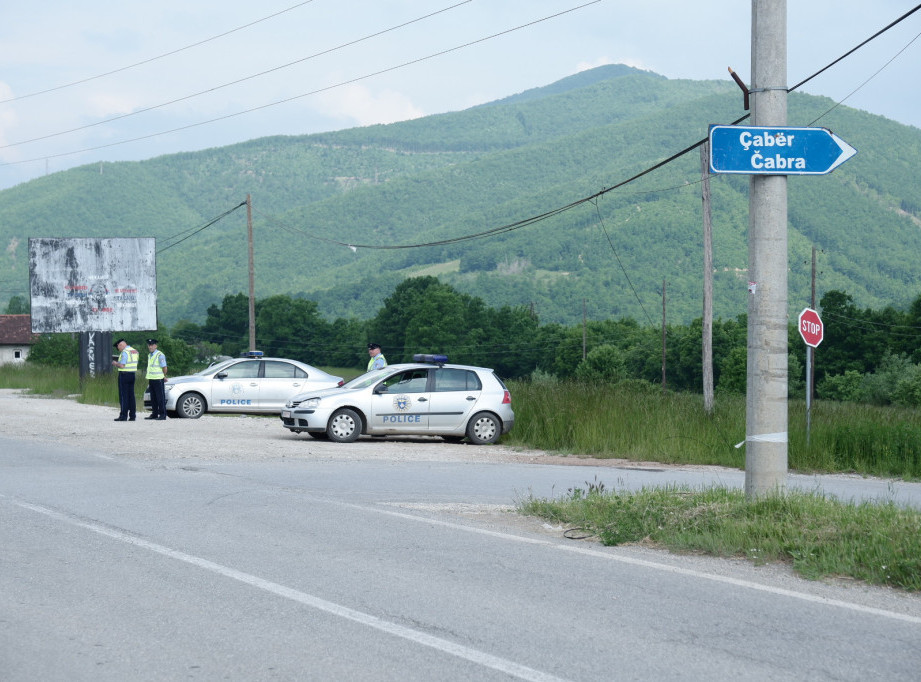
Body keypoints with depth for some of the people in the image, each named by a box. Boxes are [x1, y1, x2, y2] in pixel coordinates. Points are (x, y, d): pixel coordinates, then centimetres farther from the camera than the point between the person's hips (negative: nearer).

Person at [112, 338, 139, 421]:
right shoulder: (134, 351, 13)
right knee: (131, 395, 9)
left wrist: (115, 363, -1)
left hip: (124, 375, -8)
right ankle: (132, 416, 8)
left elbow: (122, 365, -21)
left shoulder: (125, 352, -14)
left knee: (123, 396, -5)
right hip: (132, 374, 8)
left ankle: (123, 416, -6)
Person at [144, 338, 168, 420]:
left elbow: (164, 367, -11)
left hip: (158, 379, -8)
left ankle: (162, 415, -4)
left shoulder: (160, 355, -10)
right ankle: (154, 414, 14)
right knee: (153, 398, 10)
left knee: (160, 398, -6)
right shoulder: (149, 356, 16)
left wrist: (164, 376, 2)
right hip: (151, 379, 8)